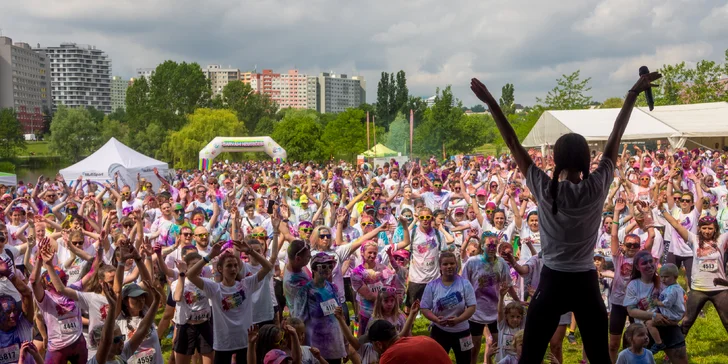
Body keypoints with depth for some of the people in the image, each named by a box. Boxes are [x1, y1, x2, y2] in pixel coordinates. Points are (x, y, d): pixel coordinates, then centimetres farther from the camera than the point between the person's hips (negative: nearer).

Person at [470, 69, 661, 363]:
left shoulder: (545, 190, -12)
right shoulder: (597, 187, -8)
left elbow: (513, 143, -10)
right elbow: (615, 138, -1)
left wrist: (490, 102, -7)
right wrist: (634, 93, 6)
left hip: (552, 282, -2)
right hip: (586, 283, 2)